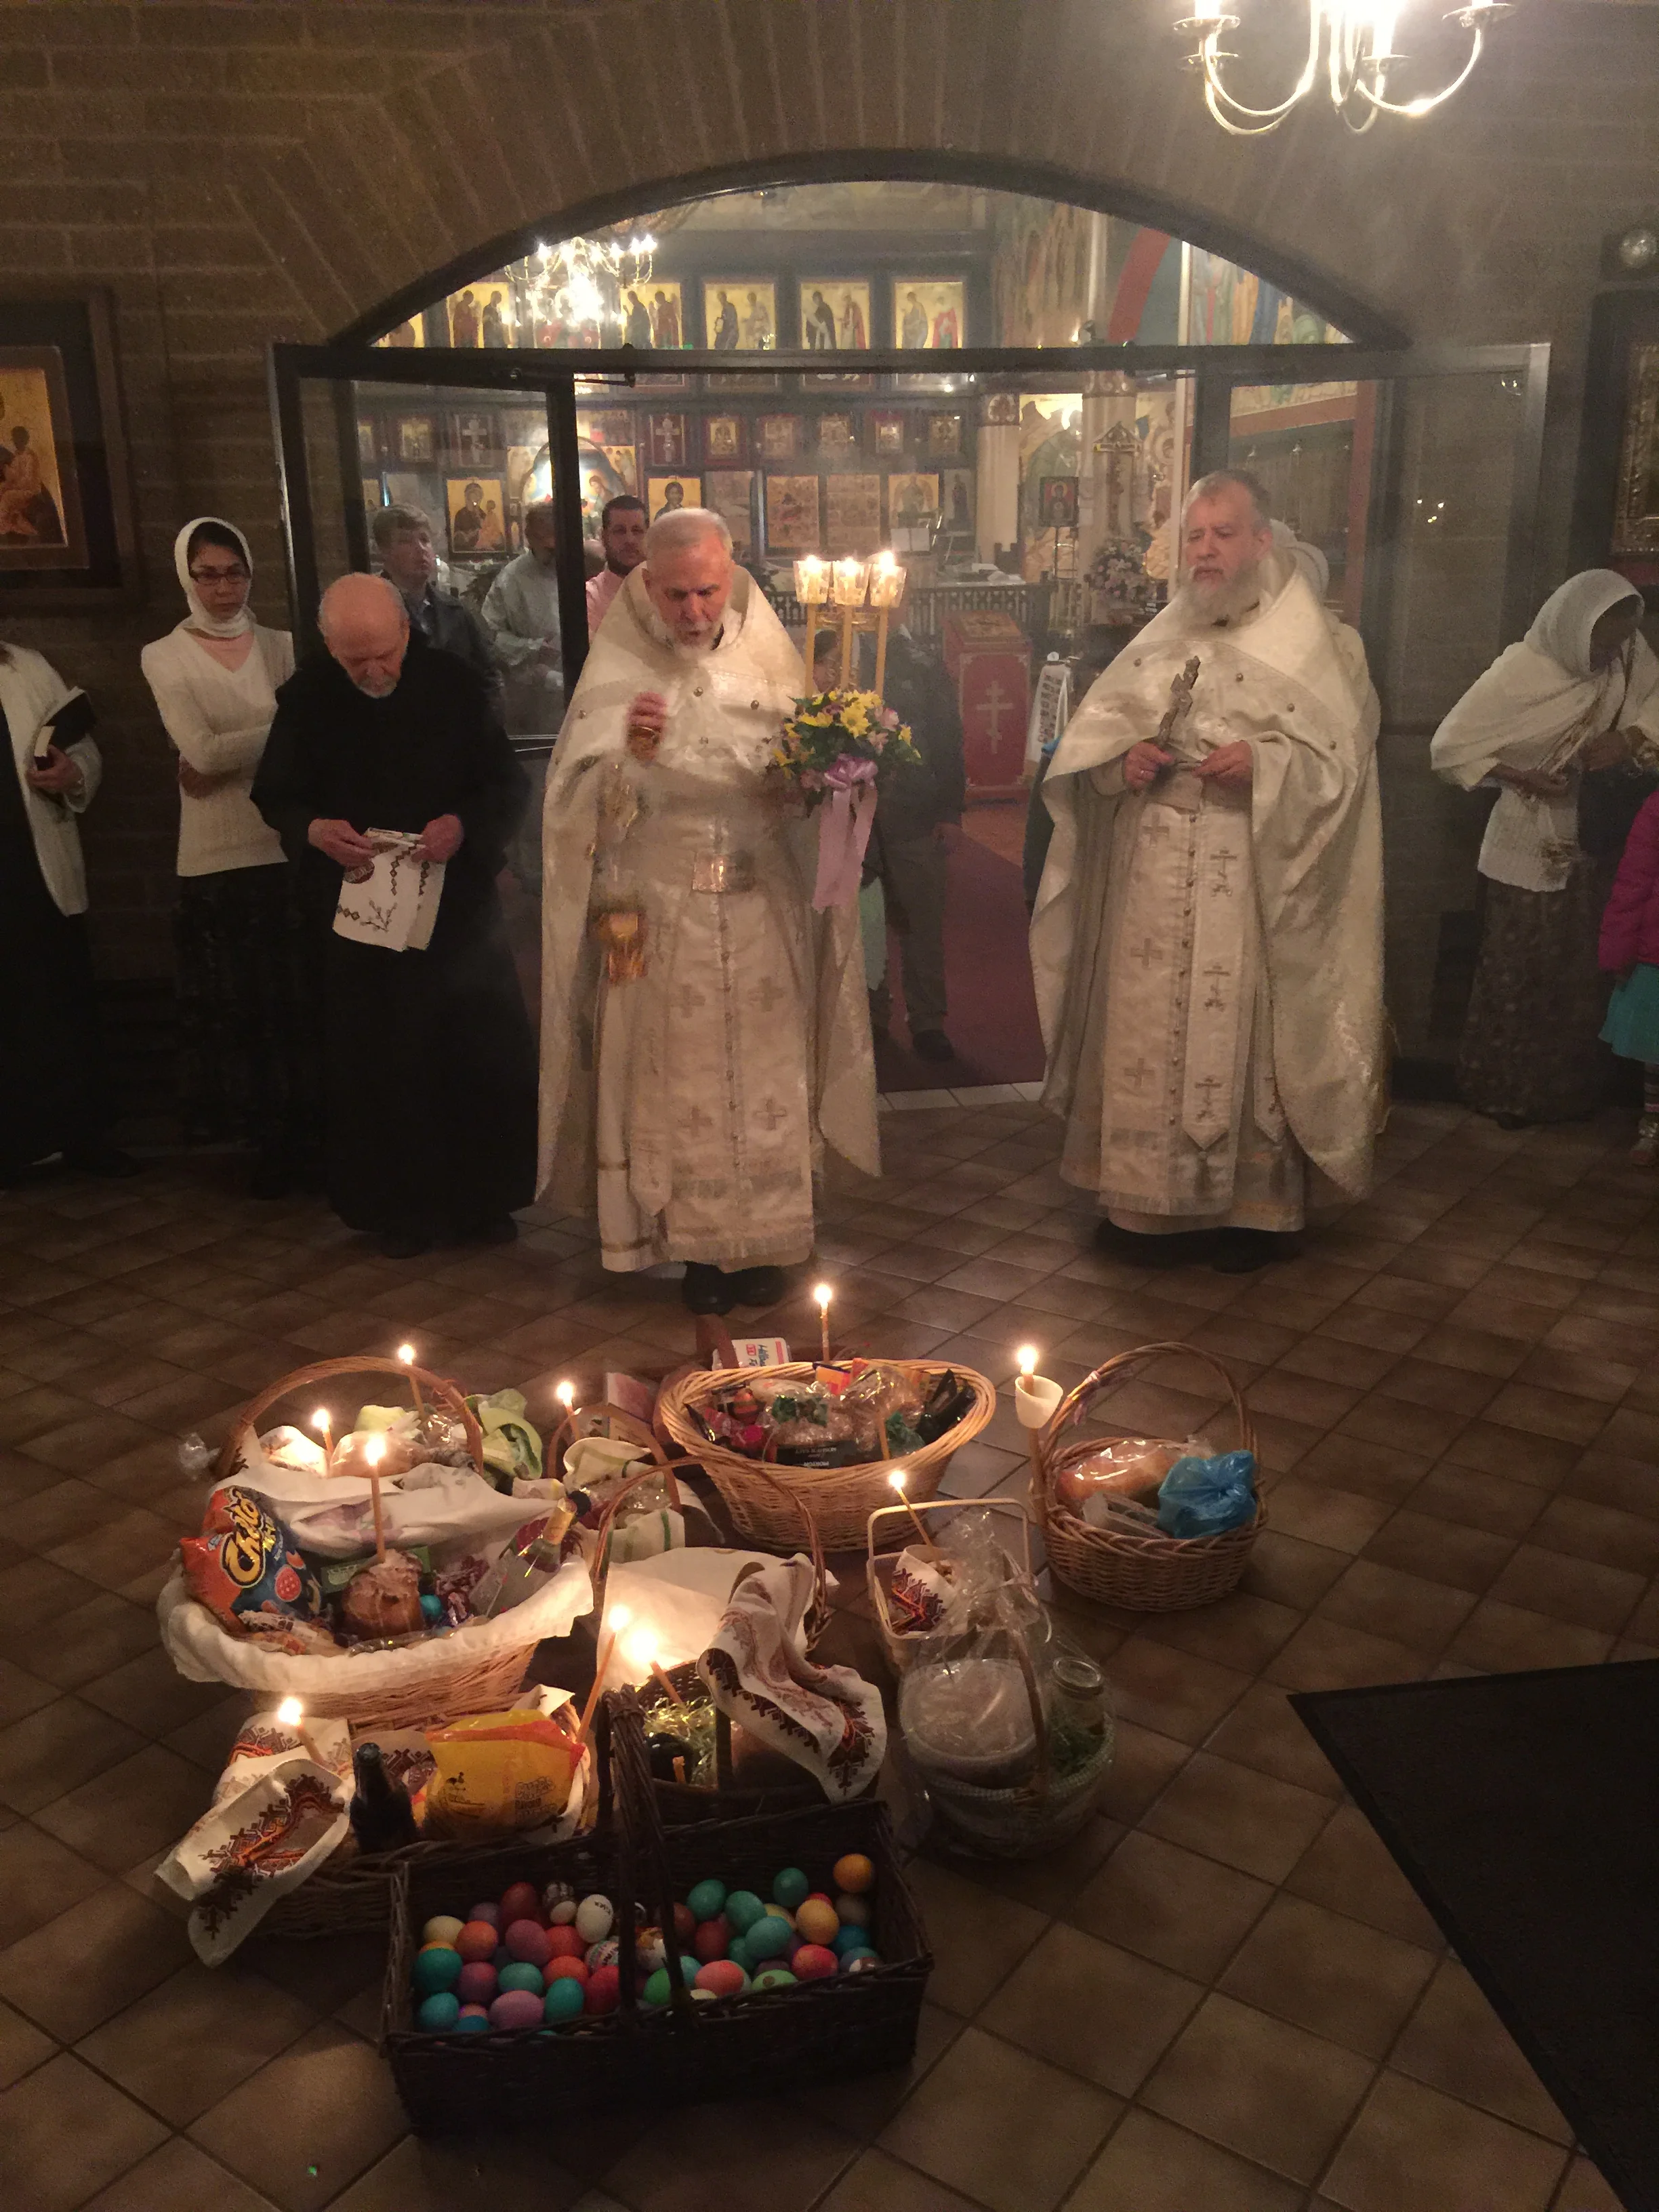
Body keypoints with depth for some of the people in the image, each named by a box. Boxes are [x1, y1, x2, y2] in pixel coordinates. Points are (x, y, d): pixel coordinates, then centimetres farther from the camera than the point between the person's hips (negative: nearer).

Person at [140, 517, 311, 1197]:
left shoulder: (282, 647, 8)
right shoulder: (164, 656, 3)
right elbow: (200, 752, -9)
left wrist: (225, 758, -12)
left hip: (291, 844, 1)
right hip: (217, 855, -1)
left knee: (300, 998, 3)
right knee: (232, 1006, 4)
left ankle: (309, 1132, 14)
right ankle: (267, 1140, 14)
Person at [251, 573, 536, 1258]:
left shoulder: (452, 683, -5)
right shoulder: (306, 699, -2)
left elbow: (507, 783, -2)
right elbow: (274, 797, 5)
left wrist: (464, 825, -22)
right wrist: (314, 830, -17)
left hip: (457, 901, 0)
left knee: (484, 1053, 2)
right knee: (377, 1065, 7)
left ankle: (482, 1196, 19)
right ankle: (399, 1208, 22)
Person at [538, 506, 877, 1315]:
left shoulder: (767, 655, 4)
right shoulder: (617, 670, -2)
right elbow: (579, 800, -6)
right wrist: (626, 754, -25)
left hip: (764, 911, 2)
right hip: (661, 912, -1)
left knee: (762, 1074, 7)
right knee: (680, 1081, 4)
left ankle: (760, 1241, 21)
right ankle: (700, 1246, 17)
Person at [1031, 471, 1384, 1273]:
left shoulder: (1306, 642, 1)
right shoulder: (1162, 638, 14)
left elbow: (1342, 756, -6)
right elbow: (1089, 733, 12)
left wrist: (1264, 763, -21)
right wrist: (1123, 757, -9)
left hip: (1246, 880, -4)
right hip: (1149, 877, 4)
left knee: (1240, 1031, -2)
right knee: (1146, 1028, 5)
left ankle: (1248, 1206, 11)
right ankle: (1148, 1200, 17)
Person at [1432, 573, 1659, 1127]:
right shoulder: (1521, 670, -17)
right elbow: (1448, 747, -14)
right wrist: (1522, 778, -20)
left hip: (1594, 843, 4)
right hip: (1527, 850, -4)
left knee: (1582, 973, 12)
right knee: (1517, 975, 5)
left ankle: (1568, 1090, 26)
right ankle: (1502, 1091, 21)